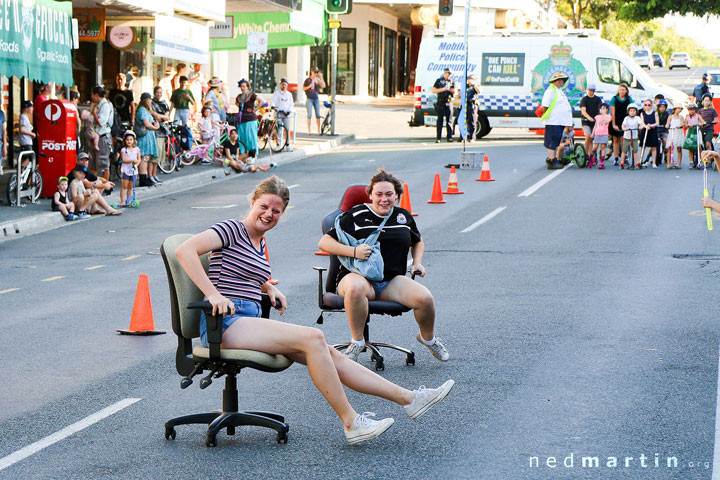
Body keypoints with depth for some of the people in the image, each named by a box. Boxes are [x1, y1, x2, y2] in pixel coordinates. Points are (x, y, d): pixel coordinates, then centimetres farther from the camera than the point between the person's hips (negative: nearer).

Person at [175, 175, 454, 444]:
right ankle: (351, 423, -18)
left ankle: (408, 399, -2)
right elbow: (185, 251, -20)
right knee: (313, 338, -23)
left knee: (329, 354, -2)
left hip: (251, 321, 9)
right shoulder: (232, 230, -6)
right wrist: (213, 294, -27)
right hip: (225, 323, -9)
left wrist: (269, 288, 18)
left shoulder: (259, 242, 19)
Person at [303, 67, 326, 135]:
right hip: (309, 99, -3)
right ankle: (309, 130, 1)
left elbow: (323, 86, -5)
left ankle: (318, 130, 8)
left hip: (316, 99, 3)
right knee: (309, 115, -5)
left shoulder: (317, 80, 6)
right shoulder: (307, 80, -2)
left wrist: (321, 77, -9)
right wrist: (309, 86, -15)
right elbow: (303, 89, 2)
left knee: (318, 115, 3)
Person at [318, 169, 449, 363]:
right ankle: (357, 341, -23)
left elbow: (417, 242, 34)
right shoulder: (356, 216, -1)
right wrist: (353, 251, -19)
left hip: (392, 281, 4)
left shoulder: (404, 216, 14)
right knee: (355, 288, -42)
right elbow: (324, 242, -5)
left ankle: (428, 338, 11)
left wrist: (417, 263, 14)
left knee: (425, 298, -23)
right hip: (359, 276, -4)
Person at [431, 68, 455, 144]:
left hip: (449, 103, 3)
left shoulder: (451, 82, 15)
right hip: (440, 102, -3)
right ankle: (438, 138, -4)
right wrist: (442, 89, -11)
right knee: (440, 120, -4)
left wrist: (450, 89, -7)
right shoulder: (439, 81, 7)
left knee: (449, 120, 1)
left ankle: (449, 137, 4)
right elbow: (433, 90, 1)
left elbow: (454, 92, 13)